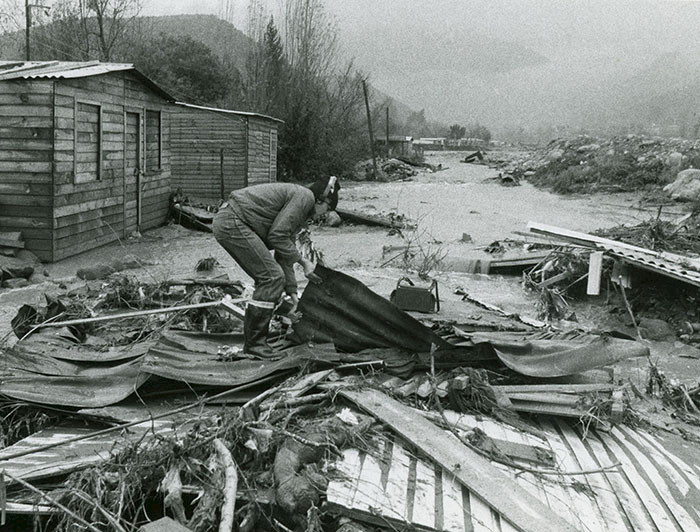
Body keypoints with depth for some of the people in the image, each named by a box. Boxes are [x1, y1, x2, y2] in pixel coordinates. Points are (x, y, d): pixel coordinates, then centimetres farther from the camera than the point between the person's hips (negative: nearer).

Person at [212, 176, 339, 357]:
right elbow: (277, 236, -15)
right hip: (233, 223, -10)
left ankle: (252, 339, 18)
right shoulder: (305, 196, -8)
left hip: (225, 222, 10)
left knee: (269, 279, 13)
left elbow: (284, 254, 21)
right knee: (272, 277, -9)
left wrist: (293, 294, 19)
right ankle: (254, 343, -4)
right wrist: (303, 261, -5)